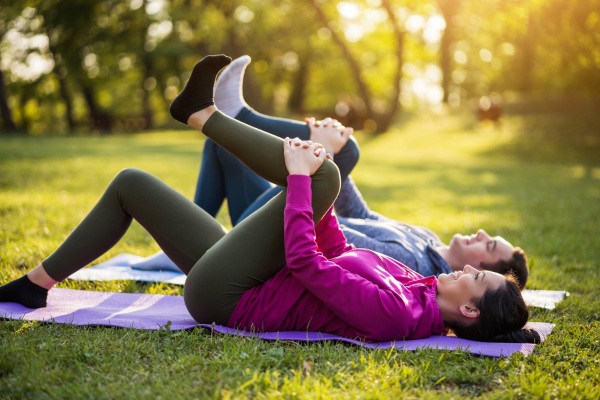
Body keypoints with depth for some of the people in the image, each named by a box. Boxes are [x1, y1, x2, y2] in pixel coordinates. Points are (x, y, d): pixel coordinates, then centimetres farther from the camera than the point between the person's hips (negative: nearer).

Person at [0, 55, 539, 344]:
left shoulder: (391, 313, -28)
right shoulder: (417, 288, 0)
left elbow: (304, 261, -29)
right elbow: (340, 253, 11)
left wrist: (302, 178, -20)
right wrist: (307, 182, 7)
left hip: (222, 296, -9)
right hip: (245, 283, 9)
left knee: (326, 175, -20)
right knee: (130, 183, 15)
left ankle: (201, 113, -1)